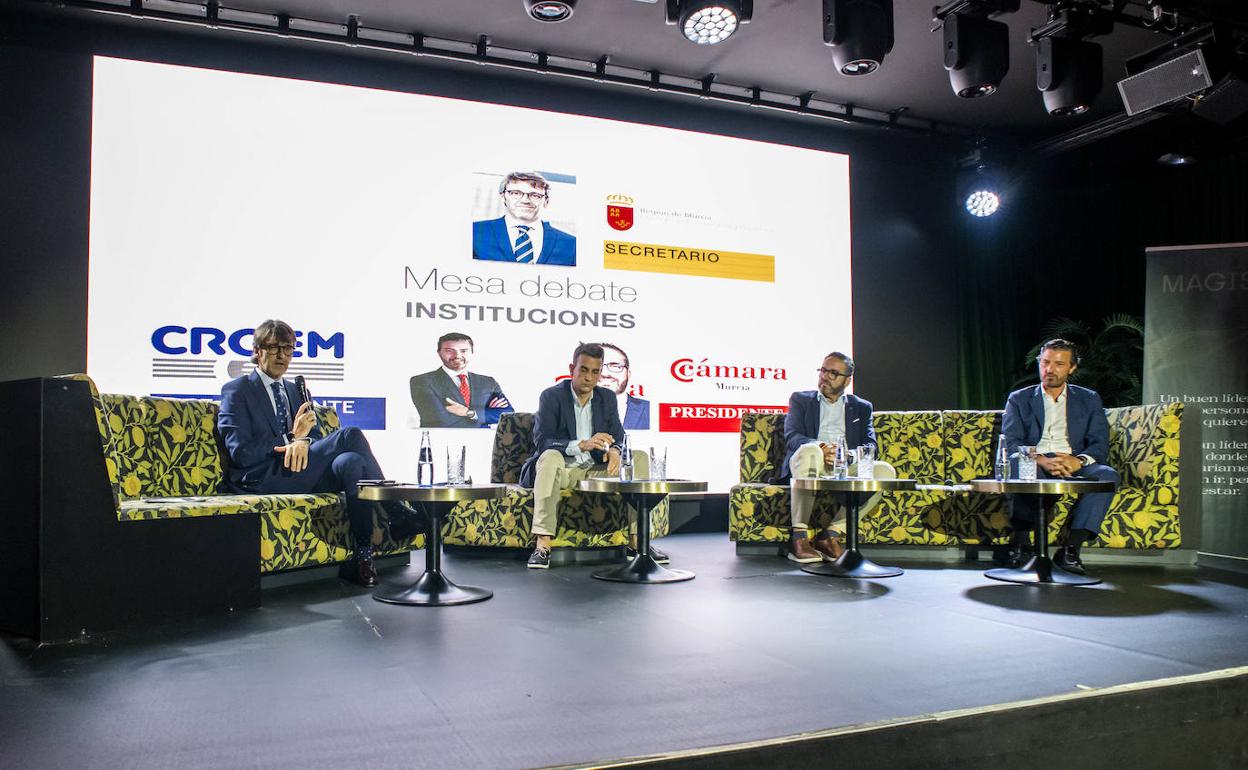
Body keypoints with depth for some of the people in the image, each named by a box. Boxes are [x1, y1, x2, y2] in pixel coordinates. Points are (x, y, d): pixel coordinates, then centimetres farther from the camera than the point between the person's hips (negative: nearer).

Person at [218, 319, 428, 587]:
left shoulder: (296, 390, 25)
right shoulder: (237, 390, 5)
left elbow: (316, 436, 13)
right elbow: (241, 453, -6)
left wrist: (303, 441, -13)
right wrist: (294, 437, -7)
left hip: (300, 474, 6)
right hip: (263, 480, -6)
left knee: (349, 461, -31)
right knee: (350, 435, -25)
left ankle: (362, 555, -30)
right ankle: (397, 515, -19)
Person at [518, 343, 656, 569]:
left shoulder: (607, 398, 8)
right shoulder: (551, 396, -8)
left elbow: (619, 438, 5)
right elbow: (541, 442, -19)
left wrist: (614, 451, -21)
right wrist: (582, 445, -35)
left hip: (596, 469, 5)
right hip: (561, 470, -5)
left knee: (639, 457, -12)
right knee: (550, 457, -37)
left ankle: (637, 538, -13)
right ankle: (542, 544, -42)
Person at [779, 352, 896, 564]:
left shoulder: (862, 407, 24)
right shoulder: (800, 399, 20)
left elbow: (870, 446, 8)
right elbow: (792, 437, 2)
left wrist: (845, 454, -15)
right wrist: (821, 448, -20)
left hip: (846, 469, 2)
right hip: (813, 467, -2)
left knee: (885, 471, -27)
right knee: (809, 450, -37)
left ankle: (831, 534, -25)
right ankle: (799, 537, -35)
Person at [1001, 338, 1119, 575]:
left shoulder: (1088, 399, 20)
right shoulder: (1019, 399, 15)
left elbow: (1100, 445, 7)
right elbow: (1010, 443, 0)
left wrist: (1078, 460, -17)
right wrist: (1041, 460, -20)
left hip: (1073, 466, 2)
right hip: (1035, 465, -2)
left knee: (1107, 475, -30)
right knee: (1017, 466, -36)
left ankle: (1071, 547, -31)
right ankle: (1021, 542, -27)